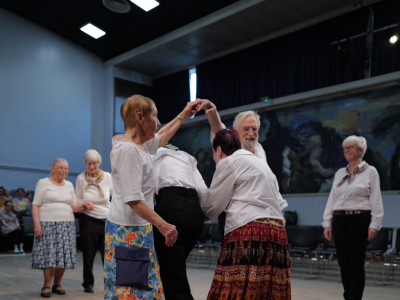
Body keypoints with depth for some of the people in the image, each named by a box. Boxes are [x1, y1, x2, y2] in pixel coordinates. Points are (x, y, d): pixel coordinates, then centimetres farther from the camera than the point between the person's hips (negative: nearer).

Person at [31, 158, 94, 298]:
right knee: (49, 255, -8)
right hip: (48, 224, -4)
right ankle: (47, 286, 4)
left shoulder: (69, 185, 15)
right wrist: (36, 224, -13)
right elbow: (35, 205, -2)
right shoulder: (43, 183, 4)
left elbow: (73, 207, 15)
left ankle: (57, 284, 14)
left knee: (63, 255, 1)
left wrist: (83, 205, -5)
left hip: (66, 225, 4)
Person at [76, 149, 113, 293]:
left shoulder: (107, 176, -1)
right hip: (89, 220, 0)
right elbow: (78, 200, 6)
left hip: (107, 220, 0)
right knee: (88, 253, 5)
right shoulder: (81, 178, 0)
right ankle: (88, 283, 21)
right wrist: (84, 205, -15)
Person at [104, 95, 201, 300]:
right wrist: (163, 225, -22)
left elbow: (159, 138, 34)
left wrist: (183, 116, 38)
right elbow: (133, 200, -22)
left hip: (138, 228, 10)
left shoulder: (137, 144, 12)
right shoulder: (128, 149, -18)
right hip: (129, 230, -10)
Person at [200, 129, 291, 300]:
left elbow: (213, 204, 5)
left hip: (249, 229, -8)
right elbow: (280, 203, 22)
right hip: (277, 229, 8)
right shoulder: (261, 162, 26)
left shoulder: (229, 162, 2)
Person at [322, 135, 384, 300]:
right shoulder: (339, 173, 15)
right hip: (339, 220, 5)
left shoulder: (370, 171, 2)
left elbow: (376, 201, -3)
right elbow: (331, 199, 15)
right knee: (344, 263, 8)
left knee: (356, 264, -2)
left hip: (359, 220, -5)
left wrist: (374, 225, -10)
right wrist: (327, 223, 9)